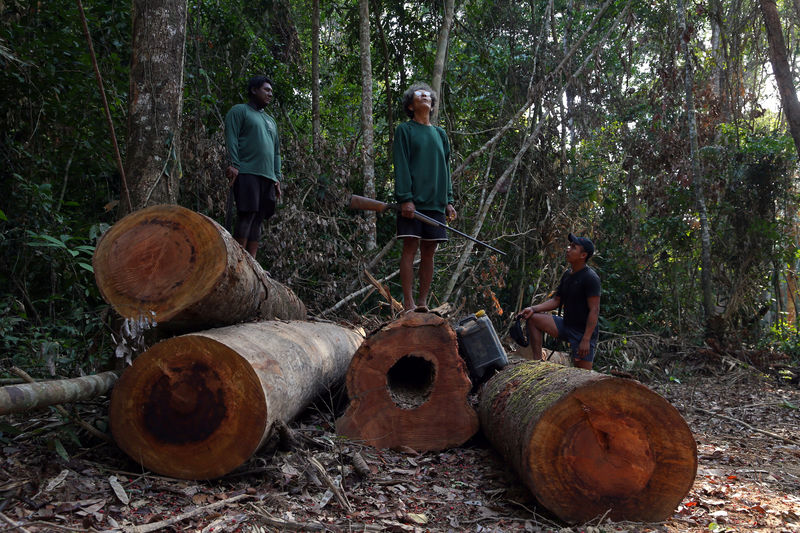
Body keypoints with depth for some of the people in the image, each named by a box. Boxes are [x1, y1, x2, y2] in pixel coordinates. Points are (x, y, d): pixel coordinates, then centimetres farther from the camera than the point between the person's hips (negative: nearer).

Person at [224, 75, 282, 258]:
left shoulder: (271, 121, 29)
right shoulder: (239, 111, 8)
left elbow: (276, 152, 27)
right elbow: (231, 139, -5)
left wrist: (277, 177, 16)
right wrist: (234, 165, -16)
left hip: (267, 176, 7)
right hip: (247, 173, -7)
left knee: (258, 219, 1)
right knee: (246, 216, -14)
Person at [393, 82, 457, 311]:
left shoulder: (440, 134, 20)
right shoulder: (405, 130, 6)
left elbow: (445, 169, 19)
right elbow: (401, 166, -4)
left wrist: (448, 201, 9)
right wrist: (405, 198, -15)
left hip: (435, 202, 5)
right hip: (413, 202, -5)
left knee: (429, 252, 3)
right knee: (410, 247, -7)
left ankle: (423, 302, 7)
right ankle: (408, 303, -6)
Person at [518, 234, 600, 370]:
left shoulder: (590, 278, -15)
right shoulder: (567, 275, 10)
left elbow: (594, 310, -19)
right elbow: (556, 301, 15)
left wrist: (586, 339, -23)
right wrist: (533, 309, 0)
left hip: (583, 331, -8)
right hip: (566, 325, 8)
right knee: (533, 318, -4)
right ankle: (538, 361, -3)